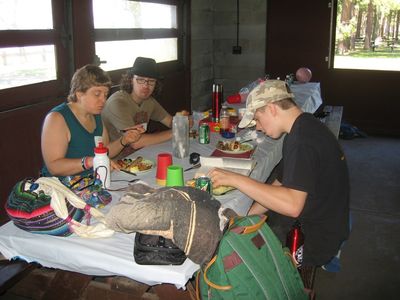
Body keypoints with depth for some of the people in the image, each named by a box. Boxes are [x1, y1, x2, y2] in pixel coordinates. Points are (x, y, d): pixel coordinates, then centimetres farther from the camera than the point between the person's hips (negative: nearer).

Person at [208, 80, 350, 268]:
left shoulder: (302, 141, -28)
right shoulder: (305, 127, 5)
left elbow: (292, 205, -39)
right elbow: (280, 186, 9)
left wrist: (236, 179, -33)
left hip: (316, 243, -9)